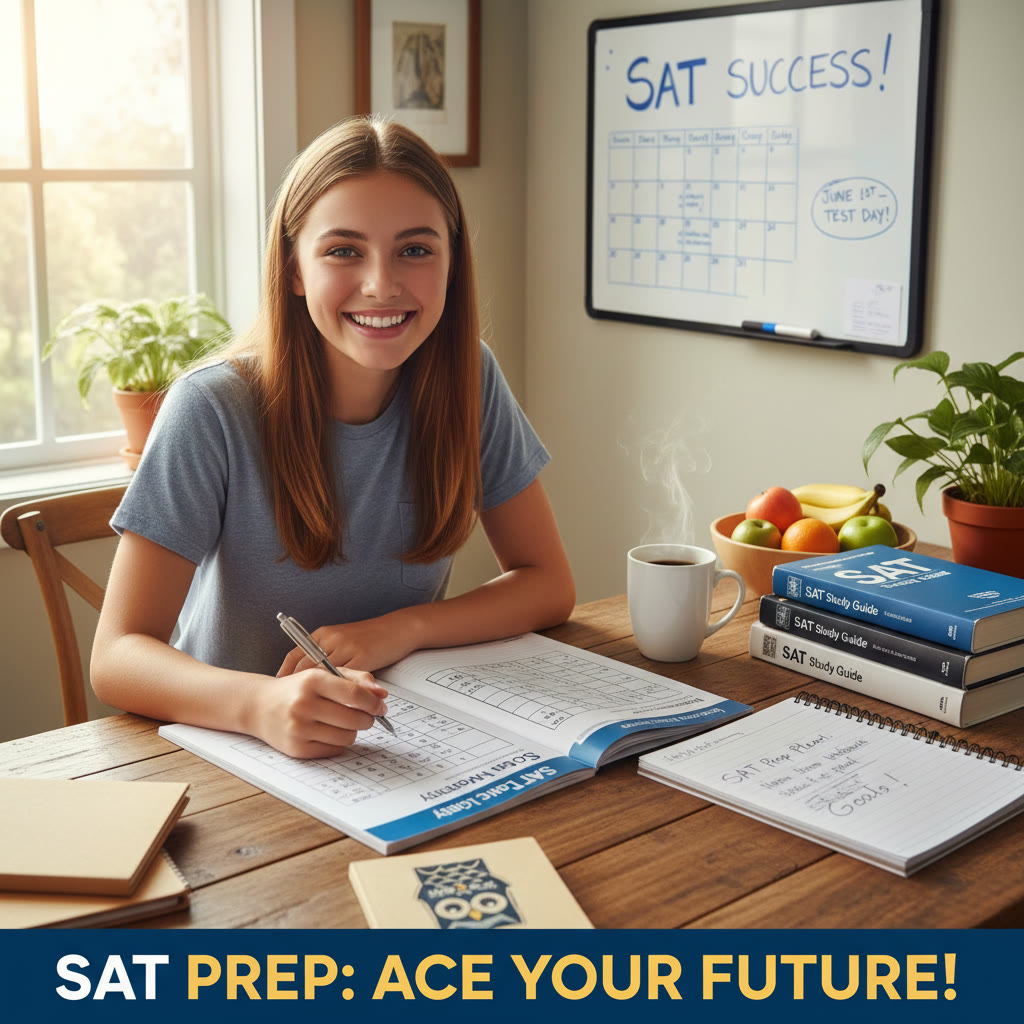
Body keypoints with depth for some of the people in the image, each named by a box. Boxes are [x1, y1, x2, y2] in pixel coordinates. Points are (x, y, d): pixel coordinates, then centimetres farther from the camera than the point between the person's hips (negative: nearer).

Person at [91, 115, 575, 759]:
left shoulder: (469, 381, -6)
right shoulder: (214, 413, -16)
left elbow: (549, 583, -1)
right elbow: (117, 656, -19)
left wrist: (403, 628, -19)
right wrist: (261, 705, -39)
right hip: (230, 739, -2)